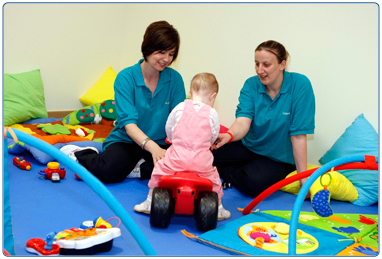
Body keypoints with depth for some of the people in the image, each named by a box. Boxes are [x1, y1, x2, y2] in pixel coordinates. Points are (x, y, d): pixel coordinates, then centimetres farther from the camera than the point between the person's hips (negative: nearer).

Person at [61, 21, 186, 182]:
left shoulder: (175, 79, -1)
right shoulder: (125, 78, -10)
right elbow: (128, 122, -21)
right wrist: (152, 146, -39)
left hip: (161, 144, 2)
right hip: (126, 141, -2)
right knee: (107, 171, -30)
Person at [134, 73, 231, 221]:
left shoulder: (180, 107, 2)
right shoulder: (212, 113, 0)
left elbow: (168, 128, 12)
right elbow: (214, 136, 7)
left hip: (177, 157, 0)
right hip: (201, 161, 0)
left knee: (159, 169, 21)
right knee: (213, 176, 23)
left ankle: (150, 202, 30)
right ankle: (218, 209, 33)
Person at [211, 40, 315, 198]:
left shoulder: (300, 85, -18)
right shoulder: (251, 85, -8)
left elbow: (298, 135, -20)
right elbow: (243, 121, -21)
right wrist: (229, 135, -45)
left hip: (278, 158, -3)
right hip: (248, 147, 3)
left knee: (254, 183, -33)